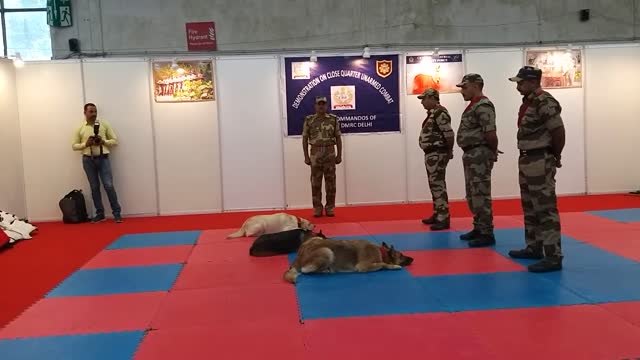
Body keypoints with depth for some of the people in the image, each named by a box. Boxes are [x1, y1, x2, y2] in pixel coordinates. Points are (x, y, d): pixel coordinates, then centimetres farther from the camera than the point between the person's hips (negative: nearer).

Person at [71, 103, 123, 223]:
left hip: (103, 158, -1)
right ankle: (100, 214, 15)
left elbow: (115, 140, 5)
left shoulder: (104, 124, 4)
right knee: (94, 187, 7)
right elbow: (74, 146, 7)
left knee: (109, 186, -7)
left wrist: (103, 141, -12)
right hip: (88, 160, 1)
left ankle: (117, 213, 1)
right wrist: (86, 144, -11)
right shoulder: (80, 128, 5)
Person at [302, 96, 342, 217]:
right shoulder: (309, 120, 2)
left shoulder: (333, 119, 4)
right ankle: (317, 209, 10)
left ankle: (330, 208, 11)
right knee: (316, 182, 2)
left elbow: (338, 138, 6)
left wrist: (339, 155, 0)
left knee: (330, 182, 3)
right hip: (315, 154, 0)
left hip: (330, 153, 1)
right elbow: (305, 139, 3)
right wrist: (306, 156, -2)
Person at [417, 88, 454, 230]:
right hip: (432, 153, 10)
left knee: (438, 185, -9)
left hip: (437, 154, -10)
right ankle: (437, 215, 24)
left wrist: (449, 151, -12)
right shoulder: (433, 113, 16)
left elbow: (449, 133, -21)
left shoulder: (439, 112, -15)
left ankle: (444, 218, -6)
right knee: (435, 185, 15)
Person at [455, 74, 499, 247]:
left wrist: (493, 152, -9)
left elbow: (490, 133, -22)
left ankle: (487, 234, -1)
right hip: (471, 154, 11)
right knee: (473, 195, 16)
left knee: (481, 196, -7)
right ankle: (478, 228, 26)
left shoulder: (483, 106, -16)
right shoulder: (474, 105, 17)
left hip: (479, 154, -11)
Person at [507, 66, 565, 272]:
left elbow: (559, 131, -19)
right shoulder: (528, 101, 12)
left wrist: (555, 156, -7)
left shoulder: (544, 102, -17)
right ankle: (534, 248, 30)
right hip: (527, 160, 10)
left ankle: (553, 257, -5)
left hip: (540, 161, -10)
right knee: (530, 207, 18)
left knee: (546, 207, -8)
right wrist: (526, 156, 11)